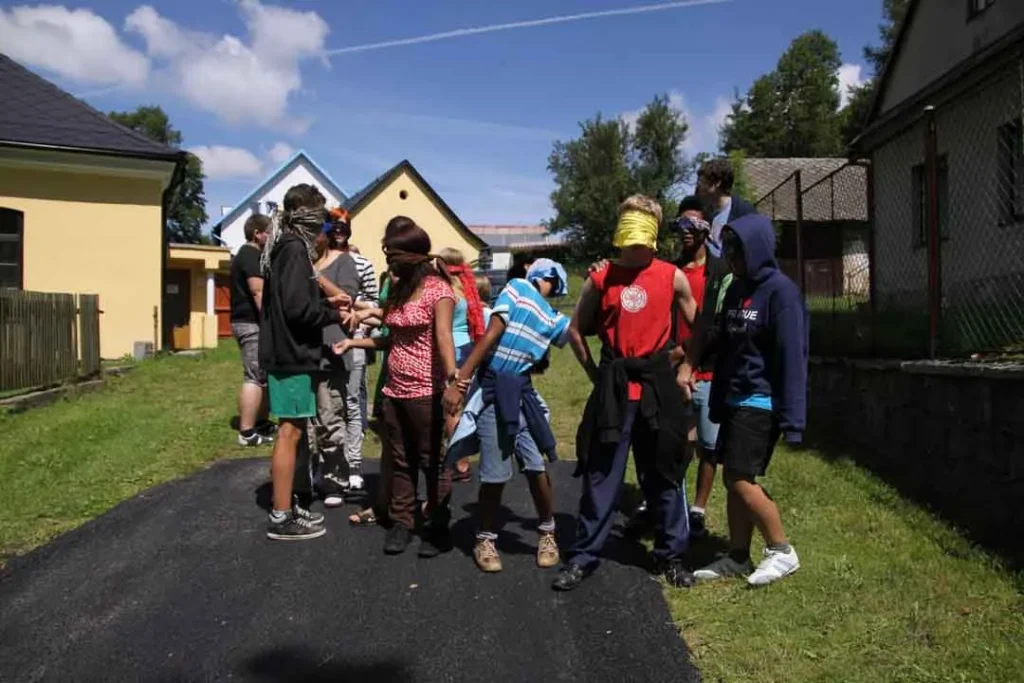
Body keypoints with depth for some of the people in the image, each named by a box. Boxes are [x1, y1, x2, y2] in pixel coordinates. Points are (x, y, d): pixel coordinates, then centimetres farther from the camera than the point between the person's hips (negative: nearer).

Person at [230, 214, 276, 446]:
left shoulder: (248, 254, 20)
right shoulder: (251, 255, -13)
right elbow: (258, 292, -22)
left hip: (251, 322, 11)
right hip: (253, 323, -11)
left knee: (263, 376, 16)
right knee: (255, 377, -10)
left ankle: (261, 423, 23)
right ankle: (247, 432, -9)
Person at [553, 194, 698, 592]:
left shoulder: (672, 277, 1)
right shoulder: (599, 280, 1)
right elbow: (575, 331, 11)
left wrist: (685, 372, 8)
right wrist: (597, 375, 6)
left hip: (658, 385, 0)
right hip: (613, 387, 0)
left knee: (664, 475, 11)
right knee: (600, 475, 5)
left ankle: (670, 555, 26)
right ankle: (583, 557, 16)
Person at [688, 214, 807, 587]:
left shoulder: (781, 291, -13)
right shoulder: (736, 289, 12)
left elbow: (792, 356, -16)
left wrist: (791, 417, -19)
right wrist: (717, 402, 14)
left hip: (761, 403, -8)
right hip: (734, 400, 8)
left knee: (741, 479, -8)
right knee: (731, 479, 10)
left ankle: (782, 551, 10)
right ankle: (738, 557, 21)